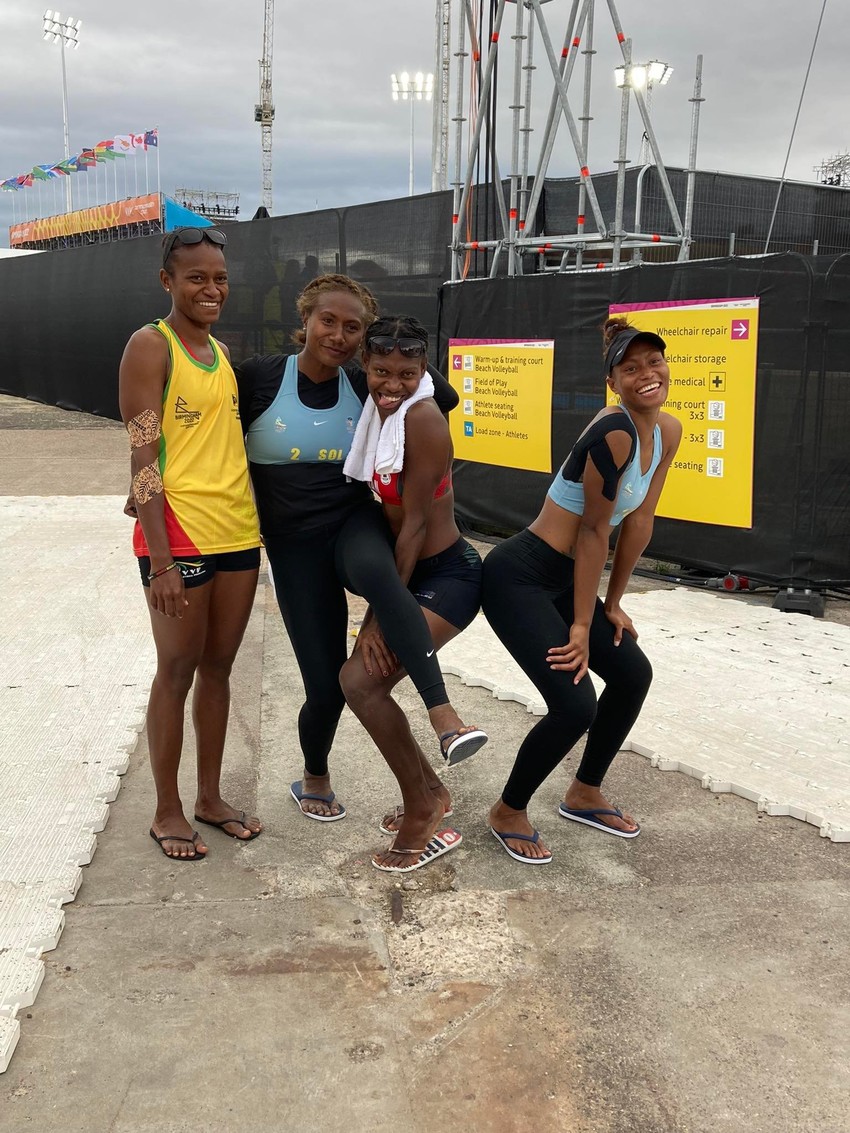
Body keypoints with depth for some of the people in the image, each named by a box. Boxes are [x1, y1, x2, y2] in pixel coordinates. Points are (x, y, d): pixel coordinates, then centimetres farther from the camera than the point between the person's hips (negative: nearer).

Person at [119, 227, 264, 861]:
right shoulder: (151, 346, -8)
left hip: (238, 532, 7)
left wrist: (251, 524, 16)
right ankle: (168, 811, 18)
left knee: (218, 667, 14)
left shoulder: (222, 352, 14)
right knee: (177, 672, 3)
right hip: (180, 534, -7)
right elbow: (142, 457, -13)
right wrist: (160, 559, -19)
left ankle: (211, 798, 27)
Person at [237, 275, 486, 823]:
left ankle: (444, 716, -44)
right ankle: (314, 779, 34)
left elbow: (446, 397, 8)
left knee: (375, 571, -39)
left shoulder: (365, 387, 1)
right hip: (296, 546, -1)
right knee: (328, 686, 0)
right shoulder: (259, 378, -8)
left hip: (356, 522, 1)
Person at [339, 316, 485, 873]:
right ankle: (431, 792, 30)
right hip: (413, 574, 9)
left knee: (360, 680, -16)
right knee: (367, 681, 10)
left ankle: (422, 812, 1)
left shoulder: (423, 419, -21)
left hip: (447, 577, -9)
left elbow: (415, 525, -19)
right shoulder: (382, 414, 4)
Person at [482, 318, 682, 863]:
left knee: (633, 674, 14)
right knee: (574, 705, -14)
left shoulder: (668, 432, 3)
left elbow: (639, 522, 8)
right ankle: (508, 812, 12)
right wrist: (581, 625, -13)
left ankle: (585, 794, 33)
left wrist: (612, 604, 12)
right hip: (519, 577, -9)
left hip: (565, 579, 10)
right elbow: (594, 530, -20)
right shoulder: (614, 431, -24)